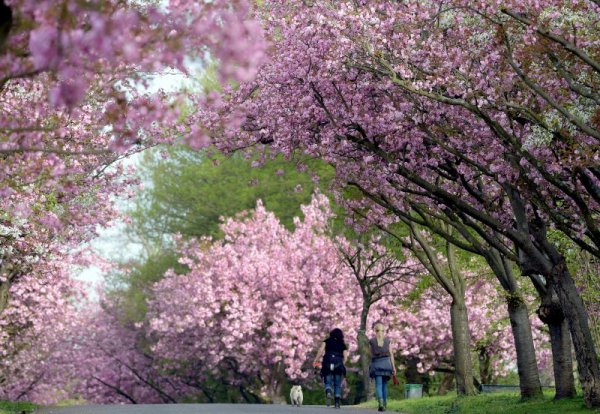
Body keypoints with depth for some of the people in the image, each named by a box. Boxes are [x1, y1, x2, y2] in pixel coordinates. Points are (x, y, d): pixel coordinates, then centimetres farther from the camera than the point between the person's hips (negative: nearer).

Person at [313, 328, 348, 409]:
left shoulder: (327, 341, 13)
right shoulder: (343, 344, 17)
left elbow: (321, 350, -1)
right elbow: (345, 356, 5)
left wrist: (316, 360, 1)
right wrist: (342, 365, 14)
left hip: (327, 363, -1)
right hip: (338, 363, 1)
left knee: (328, 382, 3)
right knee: (337, 384, 6)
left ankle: (328, 392, -30)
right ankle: (337, 403, -3)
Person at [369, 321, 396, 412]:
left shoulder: (372, 341, 2)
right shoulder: (388, 340, 5)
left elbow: (371, 354, 2)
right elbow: (391, 354, 2)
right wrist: (393, 367, 3)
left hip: (376, 363, -2)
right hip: (386, 363, 2)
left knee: (378, 384, -7)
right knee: (385, 384, 15)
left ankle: (380, 403, -27)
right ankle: (385, 404, 18)